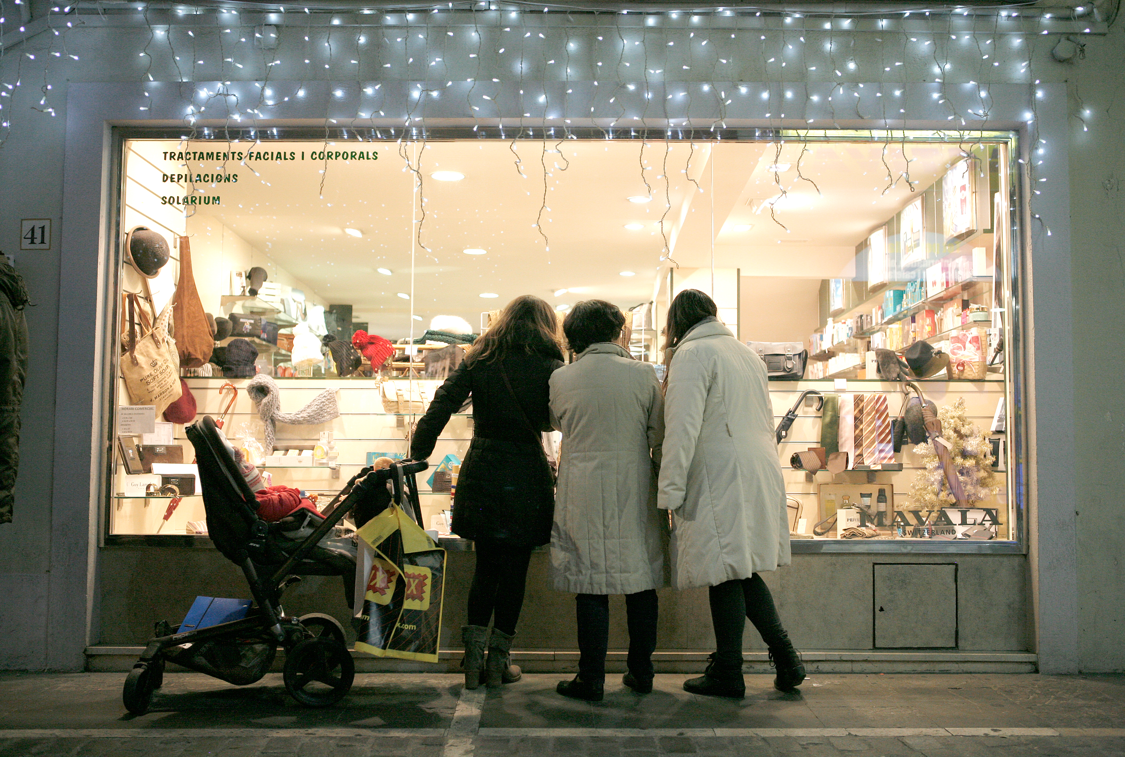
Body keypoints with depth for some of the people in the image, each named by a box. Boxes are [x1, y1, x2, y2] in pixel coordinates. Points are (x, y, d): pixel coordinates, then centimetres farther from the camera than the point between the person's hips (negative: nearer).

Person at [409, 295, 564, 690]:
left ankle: (473, 655, 13)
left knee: (486, 567, 15)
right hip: (526, 476, -3)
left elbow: (440, 408, -3)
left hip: (481, 471, 3)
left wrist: (417, 455, -1)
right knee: (514, 569, 9)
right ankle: (498, 660, 16)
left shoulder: (478, 360, 4)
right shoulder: (548, 366, -2)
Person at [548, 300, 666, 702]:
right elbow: (660, 440, 2)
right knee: (640, 580, 12)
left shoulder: (561, 379, -3)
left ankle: (592, 678, 11)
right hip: (635, 489, 1)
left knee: (591, 585, 4)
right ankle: (641, 672, 22)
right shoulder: (643, 374, -2)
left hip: (584, 495, -1)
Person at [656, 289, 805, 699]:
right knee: (741, 570, 16)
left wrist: (670, 491, -14)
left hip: (719, 479, -8)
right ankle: (785, 657, 15)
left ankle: (728, 675, 10)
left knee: (726, 575, 0)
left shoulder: (692, 354, -8)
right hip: (759, 476, 8)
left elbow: (683, 428, -16)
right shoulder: (746, 353, 18)